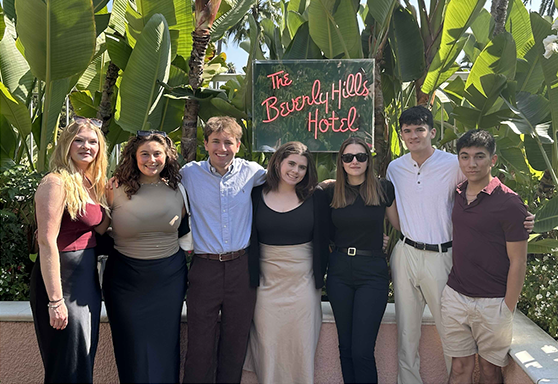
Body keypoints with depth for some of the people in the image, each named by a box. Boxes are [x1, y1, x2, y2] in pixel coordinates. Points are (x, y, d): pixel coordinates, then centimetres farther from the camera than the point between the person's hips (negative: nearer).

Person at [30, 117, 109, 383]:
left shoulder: (91, 185, 11)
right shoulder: (56, 183, -15)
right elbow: (47, 242, -20)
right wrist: (55, 300, -22)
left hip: (88, 277, 8)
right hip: (60, 278, -8)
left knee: (85, 360, 18)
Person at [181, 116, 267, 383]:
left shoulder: (251, 172, 1)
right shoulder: (190, 173, 0)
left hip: (242, 268, 1)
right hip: (205, 268, -1)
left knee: (236, 343, 14)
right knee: (200, 346, 5)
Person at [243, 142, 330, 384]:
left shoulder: (315, 197, -1)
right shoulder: (257, 195, -1)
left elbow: (322, 240, 1)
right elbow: (249, 239, 1)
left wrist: (319, 277, -1)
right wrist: (251, 278, -2)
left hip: (303, 280, 0)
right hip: (267, 281, 1)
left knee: (302, 345, 8)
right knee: (268, 344, 8)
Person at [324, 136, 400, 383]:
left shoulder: (383, 189, -2)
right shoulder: (331, 192, 3)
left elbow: (400, 224, 10)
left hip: (372, 272, -3)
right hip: (339, 272, 3)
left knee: (362, 351, -6)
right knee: (345, 348, 13)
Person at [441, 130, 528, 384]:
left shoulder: (509, 203, -12)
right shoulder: (457, 195, 5)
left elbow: (518, 262, -10)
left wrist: (507, 309, -9)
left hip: (492, 303, -4)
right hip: (455, 296, 4)